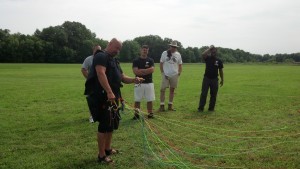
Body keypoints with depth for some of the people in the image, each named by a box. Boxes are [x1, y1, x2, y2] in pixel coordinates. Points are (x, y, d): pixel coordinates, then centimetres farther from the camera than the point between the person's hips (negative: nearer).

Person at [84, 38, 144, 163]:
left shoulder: (114, 61, 21)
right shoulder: (101, 56, -9)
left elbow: (122, 77, 20)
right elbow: (101, 74, -25)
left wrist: (133, 80, -1)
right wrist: (109, 92, -33)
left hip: (113, 97, 10)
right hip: (102, 96, -10)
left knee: (112, 123, 16)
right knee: (104, 125, -5)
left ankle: (108, 149, 32)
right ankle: (101, 155, 5)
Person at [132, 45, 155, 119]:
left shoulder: (150, 60, 7)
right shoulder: (136, 61, 2)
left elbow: (152, 70, -9)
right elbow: (135, 72, -10)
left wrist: (141, 70, -10)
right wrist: (147, 71, -8)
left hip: (149, 83, 1)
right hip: (139, 83, -1)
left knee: (150, 100, 3)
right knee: (137, 100, 2)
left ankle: (150, 114, 12)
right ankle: (136, 114, 10)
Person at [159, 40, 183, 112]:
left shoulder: (178, 54, 6)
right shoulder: (164, 53, 0)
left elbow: (180, 65, 11)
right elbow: (161, 64, 3)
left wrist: (179, 73, 0)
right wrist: (162, 73, -5)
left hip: (174, 75, 3)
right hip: (166, 75, -2)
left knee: (172, 90, 9)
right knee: (163, 89, -5)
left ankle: (170, 105, 18)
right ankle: (162, 105, 0)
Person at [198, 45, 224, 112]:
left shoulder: (219, 61, 5)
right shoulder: (208, 58, 1)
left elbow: (221, 70, 8)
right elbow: (203, 54, -23)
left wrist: (222, 80, 7)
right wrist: (209, 48, -15)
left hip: (214, 79, 2)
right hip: (206, 78, -2)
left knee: (213, 94, 6)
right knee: (203, 94, -4)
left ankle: (211, 108, 17)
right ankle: (200, 108, 0)